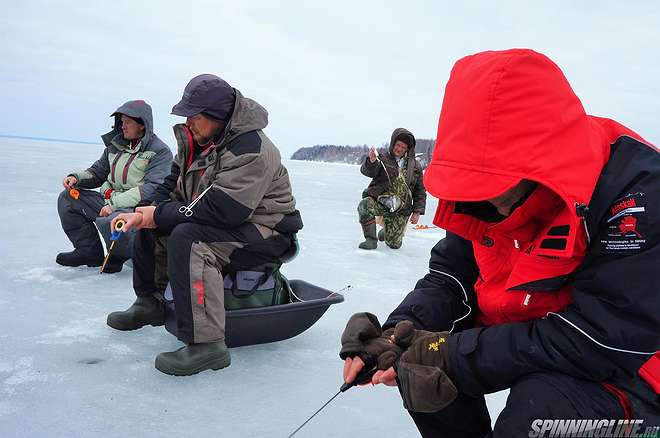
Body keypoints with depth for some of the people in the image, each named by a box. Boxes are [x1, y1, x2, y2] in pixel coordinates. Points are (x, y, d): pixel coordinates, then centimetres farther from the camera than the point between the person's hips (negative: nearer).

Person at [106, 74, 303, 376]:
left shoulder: (251, 150, -25)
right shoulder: (197, 139, 5)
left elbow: (221, 211, -32)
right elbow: (173, 185, 11)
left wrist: (160, 215, -22)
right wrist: (147, 214, -8)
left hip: (265, 232, -10)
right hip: (223, 225, 10)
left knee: (187, 238, -33)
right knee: (150, 226, 12)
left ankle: (206, 344, -31)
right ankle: (148, 304, 27)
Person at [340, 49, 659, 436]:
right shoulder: (486, 187, -8)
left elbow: (605, 340, -30)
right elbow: (452, 274, -2)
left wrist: (453, 354, -30)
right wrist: (399, 333, -22)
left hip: (623, 367, -5)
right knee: (415, 358, -6)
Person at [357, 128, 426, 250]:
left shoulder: (414, 166, 10)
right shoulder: (383, 159, 2)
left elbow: (420, 191, 13)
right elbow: (367, 171, -17)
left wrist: (417, 212, 3)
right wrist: (371, 161, -39)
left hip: (400, 211, 2)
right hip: (379, 202, -1)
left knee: (394, 244, -4)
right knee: (365, 206, -35)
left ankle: (387, 231, 34)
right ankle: (371, 239, -15)